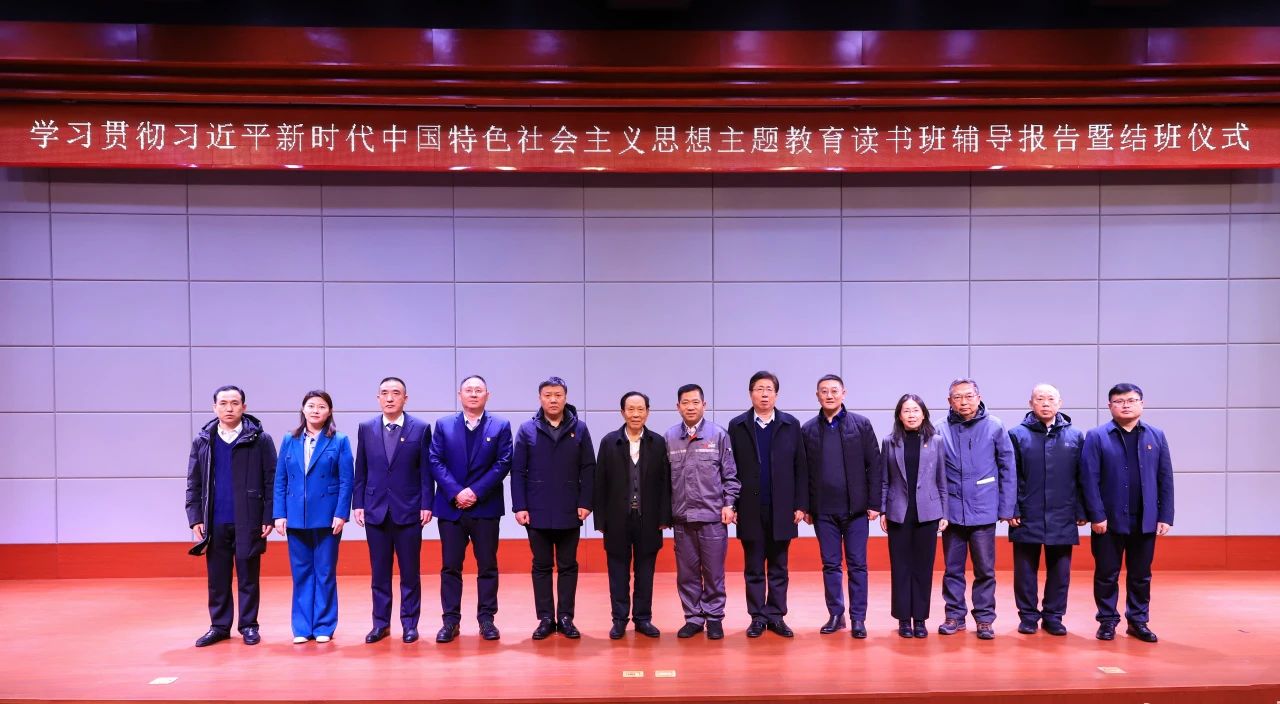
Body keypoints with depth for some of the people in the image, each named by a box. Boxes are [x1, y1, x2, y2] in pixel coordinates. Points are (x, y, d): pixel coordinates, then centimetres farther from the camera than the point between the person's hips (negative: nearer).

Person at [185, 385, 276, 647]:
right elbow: (194, 483, 8)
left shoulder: (259, 439, -3)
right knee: (217, 578, 10)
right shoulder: (202, 441, 6)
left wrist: (268, 517, -7)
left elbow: (271, 480, -3)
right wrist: (195, 519, 1)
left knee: (248, 577, 7)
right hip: (215, 522, 3)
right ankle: (219, 626, 22)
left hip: (248, 522, -3)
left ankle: (249, 625, 18)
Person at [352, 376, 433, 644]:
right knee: (379, 572, 8)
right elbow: (360, 471, 8)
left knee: (410, 571, 5)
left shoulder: (421, 428, 0)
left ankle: (409, 623, 15)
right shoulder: (366, 428, 6)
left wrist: (426, 504, -7)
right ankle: (381, 623, 18)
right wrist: (358, 503, 2)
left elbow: (426, 471, -1)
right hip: (375, 510, 2)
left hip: (408, 511, -2)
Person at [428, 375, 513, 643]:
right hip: (451, 507, 1)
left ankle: (486, 618, 14)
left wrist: (475, 492, -13)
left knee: (487, 566, 5)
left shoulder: (500, 426, 4)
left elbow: (503, 463, -4)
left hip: (486, 507, -1)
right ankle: (450, 620, 12)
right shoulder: (443, 425, 8)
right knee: (450, 566, 4)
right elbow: (436, 462, 0)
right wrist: (456, 492, -13)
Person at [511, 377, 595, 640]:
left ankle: (565, 618, 16)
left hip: (569, 512, 0)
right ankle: (546, 618, 16)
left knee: (568, 566, 8)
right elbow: (518, 471, 0)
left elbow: (588, 469, 2)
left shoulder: (579, 429, 3)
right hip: (537, 512, 0)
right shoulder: (527, 429, 1)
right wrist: (519, 506, -6)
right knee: (541, 567, 8)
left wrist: (585, 503, -5)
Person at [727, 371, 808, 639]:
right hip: (750, 511, 0)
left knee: (778, 568, 8)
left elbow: (800, 467, 2)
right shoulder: (737, 426, 2)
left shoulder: (791, 425, 3)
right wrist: (731, 505, -3)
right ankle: (758, 617, 15)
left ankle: (776, 616, 17)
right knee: (753, 569, 7)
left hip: (782, 510, 0)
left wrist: (801, 505, -2)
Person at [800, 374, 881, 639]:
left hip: (856, 508, -1)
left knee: (857, 565, 3)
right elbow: (803, 470, 6)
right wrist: (805, 506, 3)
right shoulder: (808, 429, 6)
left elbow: (874, 465, -1)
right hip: (823, 510, 2)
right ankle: (835, 615, 18)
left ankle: (858, 618, 9)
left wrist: (874, 503, -5)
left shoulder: (861, 424, 1)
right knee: (830, 565, 8)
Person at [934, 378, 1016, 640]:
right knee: (953, 568, 11)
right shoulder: (941, 431, -1)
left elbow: (1008, 468, 1)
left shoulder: (994, 427, -3)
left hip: (984, 511, -1)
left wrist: (1007, 507, -1)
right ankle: (954, 615, 22)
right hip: (952, 511, 1)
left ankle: (985, 618, 18)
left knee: (985, 569, 6)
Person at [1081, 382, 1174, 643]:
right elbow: (1089, 479, -7)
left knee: (1141, 575, 12)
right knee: (1106, 575, 6)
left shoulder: (1156, 436, 6)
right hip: (1109, 521, -2)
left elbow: (1165, 479, 5)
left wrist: (1166, 516, 0)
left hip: (1145, 521, 3)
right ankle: (1107, 621, 18)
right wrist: (1097, 516, -12)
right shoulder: (1096, 437, -3)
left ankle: (1138, 621, 24)